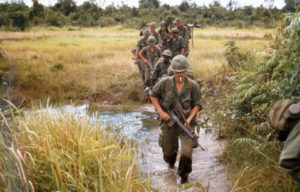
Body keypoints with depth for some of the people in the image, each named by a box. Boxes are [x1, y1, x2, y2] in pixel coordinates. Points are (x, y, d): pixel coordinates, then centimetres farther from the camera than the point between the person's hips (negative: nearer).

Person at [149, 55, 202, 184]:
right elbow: (153, 95, 4)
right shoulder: (165, 83, -9)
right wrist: (161, 111, -7)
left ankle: (184, 174, 13)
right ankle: (171, 162, 55)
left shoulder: (193, 86, -10)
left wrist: (189, 119, -18)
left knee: (186, 152, -14)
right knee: (168, 151, 17)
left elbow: (197, 105, -3)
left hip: (186, 124, -1)